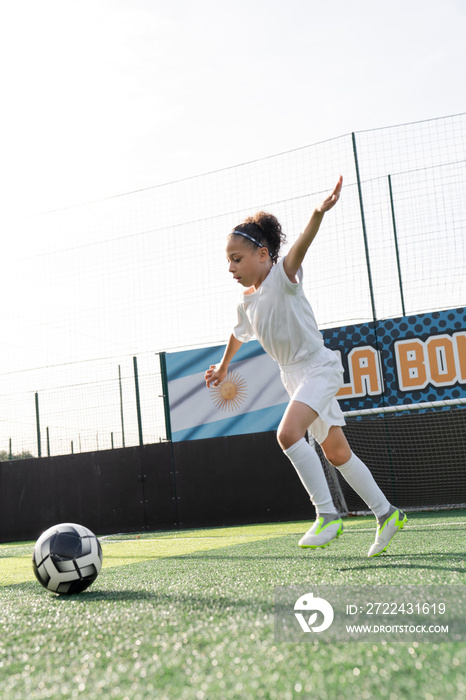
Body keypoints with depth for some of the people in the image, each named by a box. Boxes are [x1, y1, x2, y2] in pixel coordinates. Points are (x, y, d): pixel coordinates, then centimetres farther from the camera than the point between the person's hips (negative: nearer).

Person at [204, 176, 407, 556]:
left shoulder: (282, 276, -14)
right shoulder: (247, 301, 7)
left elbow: (300, 246, -35)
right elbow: (239, 334, 27)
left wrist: (319, 213, -54)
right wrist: (223, 365, 43)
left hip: (318, 366, -8)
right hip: (295, 377, 8)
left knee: (288, 433, -28)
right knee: (337, 453, 12)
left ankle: (327, 514, -19)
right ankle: (386, 513, 24)